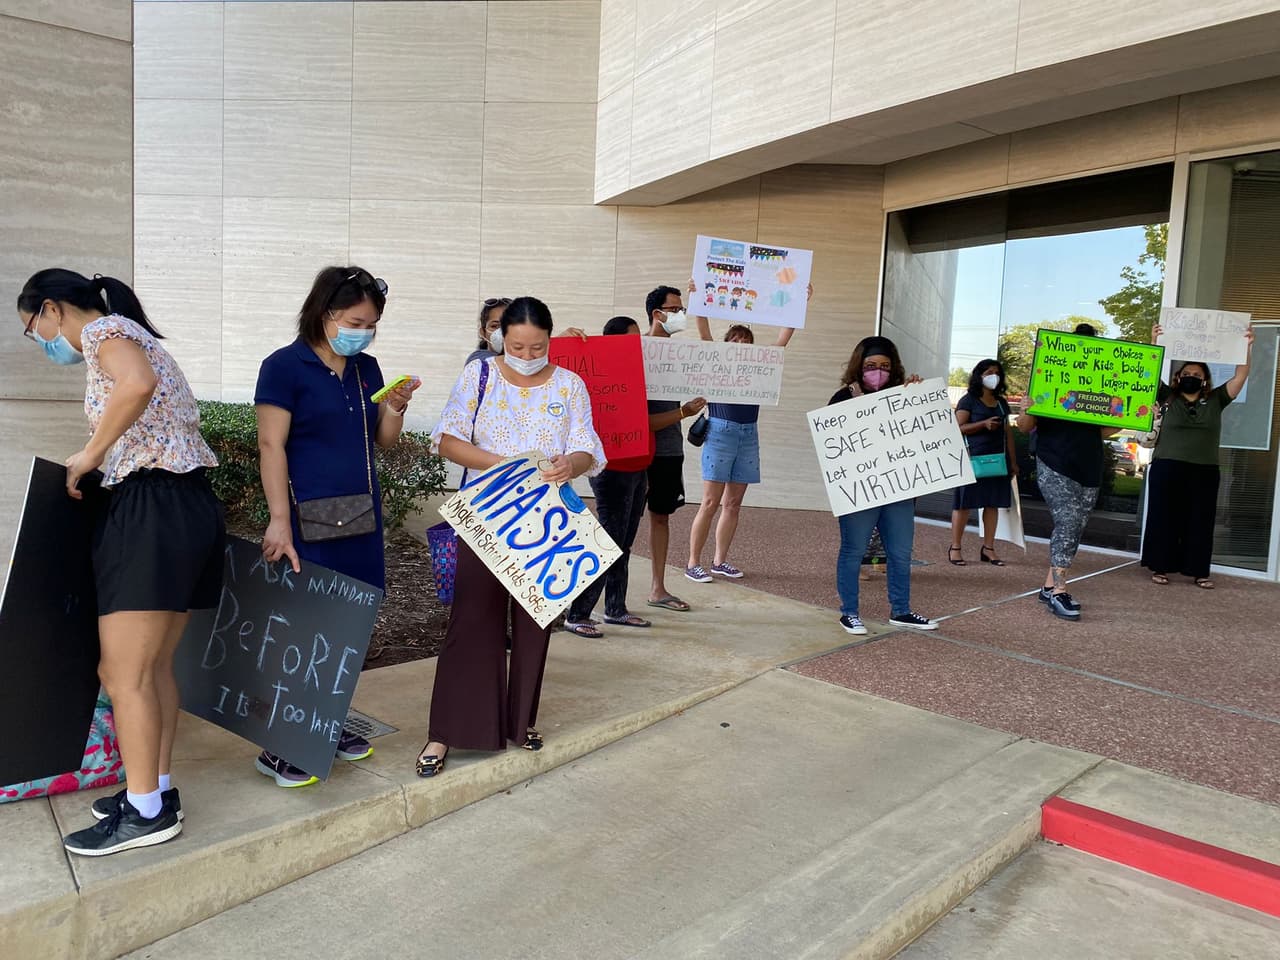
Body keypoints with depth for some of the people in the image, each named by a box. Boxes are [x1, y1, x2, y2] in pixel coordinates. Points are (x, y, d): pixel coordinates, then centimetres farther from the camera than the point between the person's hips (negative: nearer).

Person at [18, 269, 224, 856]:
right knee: (153, 666, 15)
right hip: (193, 506, 10)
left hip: (152, 508, -10)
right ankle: (158, 789, 23)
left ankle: (146, 810, 5)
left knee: (124, 674, -3)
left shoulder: (101, 329, -2)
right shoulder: (134, 337, 26)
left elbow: (138, 384, -25)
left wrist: (87, 457, -14)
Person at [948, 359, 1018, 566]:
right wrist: (984, 424, -20)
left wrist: (1013, 461, 14)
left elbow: (1008, 432, 18)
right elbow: (959, 428, -8)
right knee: (965, 502, -4)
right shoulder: (969, 400, -1)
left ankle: (988, 548, 11)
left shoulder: (1002, 403, 17)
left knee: (993, 503, 4)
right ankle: (955, 547, 2)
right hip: (973, 459, -6)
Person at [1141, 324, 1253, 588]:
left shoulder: (1215, 400, 10)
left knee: (1200, 520, 6)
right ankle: (1160, 567, 11)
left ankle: (1198, 570, 14)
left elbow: (1241, 375, 4)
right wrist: (1155, 343, -17)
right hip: (1166, 468, -2)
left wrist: (1247, 346, -7)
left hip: (1204, 471, 2)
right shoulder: (1168, 398, 4)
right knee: (1163, 518, 1)